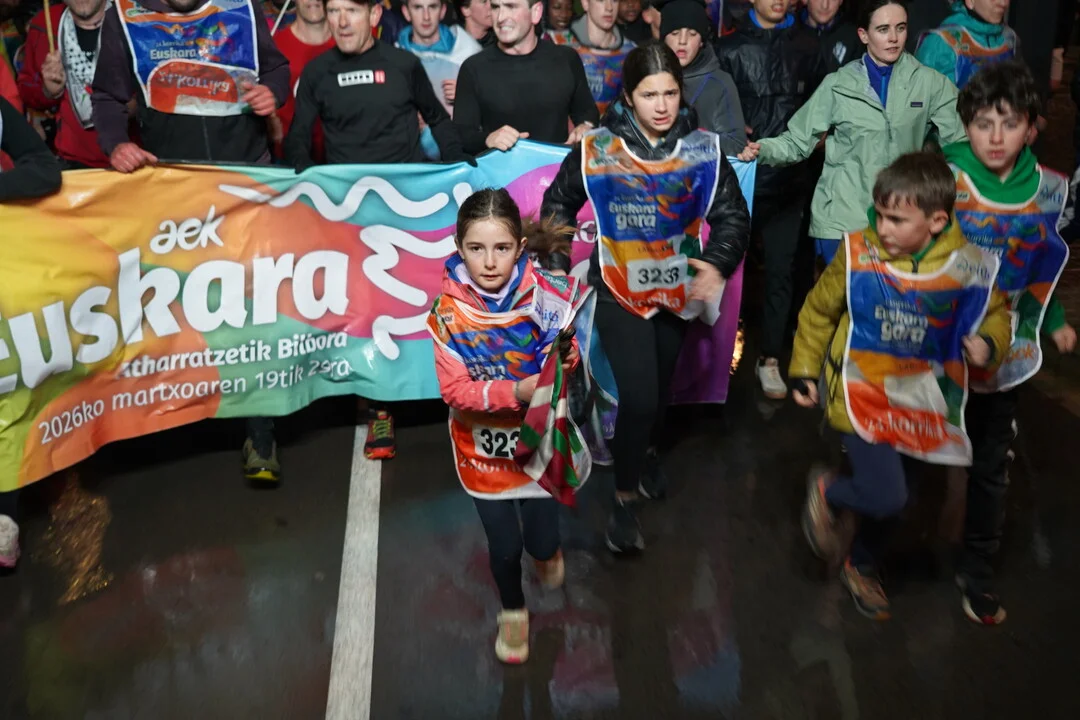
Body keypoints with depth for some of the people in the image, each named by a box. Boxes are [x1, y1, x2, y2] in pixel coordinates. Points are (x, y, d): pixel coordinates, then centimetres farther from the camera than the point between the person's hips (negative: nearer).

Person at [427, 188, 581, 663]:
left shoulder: (540, 292, -17)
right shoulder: (449, 310, -18)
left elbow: (560, 358, -11)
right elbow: (455, 390, -18)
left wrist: (565, 356, -34)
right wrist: (515, 392, -32)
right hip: (483, 445, 0)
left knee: (541, 542, 7)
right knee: (504, 545, 10)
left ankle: (546, 550, 48)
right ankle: (512, 610, 43)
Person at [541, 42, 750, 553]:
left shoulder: (703, 149, -8)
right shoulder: (596, 148, -10)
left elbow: (732, 215, -8)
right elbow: (559, 201, 3)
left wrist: (717, 264, -26)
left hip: (676, 288, 3)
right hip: (619, 290, -3)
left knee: (661, 385, 21)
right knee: (638, 394, -13)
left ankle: (647, 450, 52)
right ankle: (625, 497, 7)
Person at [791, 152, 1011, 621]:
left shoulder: (967, 266, -12)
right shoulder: (858, 253, -17)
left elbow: (995, 313, 7)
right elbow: (819, 310, -1)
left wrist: (989, 344, -15)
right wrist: (804, 370, 3)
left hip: (917, 401, 3)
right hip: (859, 393, -3)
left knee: (886, 495, 18)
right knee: (886, 497, -14)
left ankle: (863, 566, 47)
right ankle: (826, 493, 19)